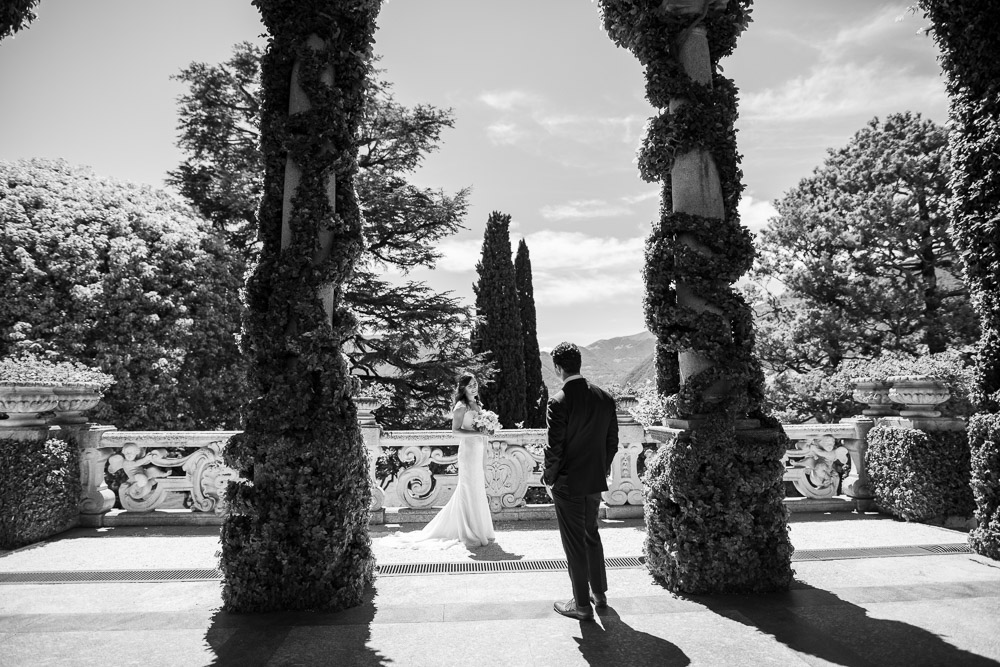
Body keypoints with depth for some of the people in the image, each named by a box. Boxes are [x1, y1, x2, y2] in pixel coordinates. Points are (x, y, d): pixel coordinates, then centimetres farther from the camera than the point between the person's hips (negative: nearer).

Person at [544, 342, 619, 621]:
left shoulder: (558, 402, -20)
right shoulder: (605, 398, -2)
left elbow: (554, 448, -18)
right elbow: (612, 441, 5)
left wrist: (549, 479, -3)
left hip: (568, 484, -6)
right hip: (595, 482, 6)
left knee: (575, 543, 7)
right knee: (591, 535, 23)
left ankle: (582, 605, 19)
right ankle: (599, 593, 36)